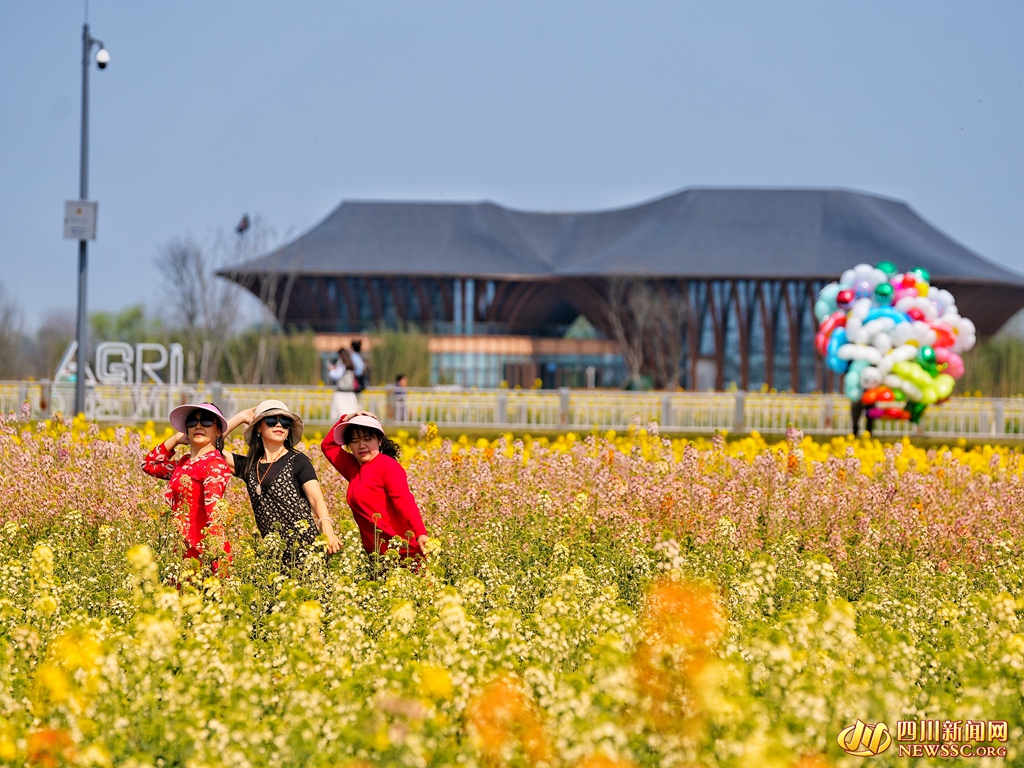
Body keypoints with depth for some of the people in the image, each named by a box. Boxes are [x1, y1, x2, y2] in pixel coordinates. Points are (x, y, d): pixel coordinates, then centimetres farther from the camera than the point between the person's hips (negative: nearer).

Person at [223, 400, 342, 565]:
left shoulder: (298, 461, 5)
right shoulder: (248, 466, 17)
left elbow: (317, 499, -6)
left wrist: (328, 531, -25)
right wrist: (241, 417, 16)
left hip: (304, 545, -4)